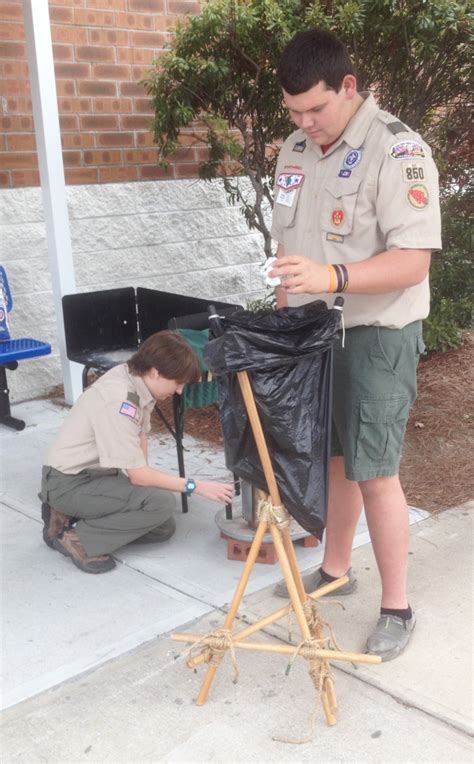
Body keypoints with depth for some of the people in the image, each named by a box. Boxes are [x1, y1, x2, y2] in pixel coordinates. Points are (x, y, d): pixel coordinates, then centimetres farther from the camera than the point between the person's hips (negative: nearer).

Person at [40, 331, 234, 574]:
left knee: (163, 528, 8)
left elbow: (140, 434, 7)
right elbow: (138, 475, -25)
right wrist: (195, 486, -19)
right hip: (68, 483, -9)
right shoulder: (118, 400, -30)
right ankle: (79, 539, -11)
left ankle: (70, 515, 12)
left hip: (94, 472, 9)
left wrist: (144, 476, -7)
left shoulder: (137, 379, -5)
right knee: (160, 502, -25)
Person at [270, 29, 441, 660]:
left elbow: (413, 262, -23)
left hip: (373, 337, -7)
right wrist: (284, 308, 14)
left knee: (374, 473, -2)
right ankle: (335, 570, 35)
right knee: (330, 458, 16)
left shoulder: (396, 152, -17)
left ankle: (396, 607, 14)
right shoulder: (296, 149, 7)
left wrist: (331, 277, -36)